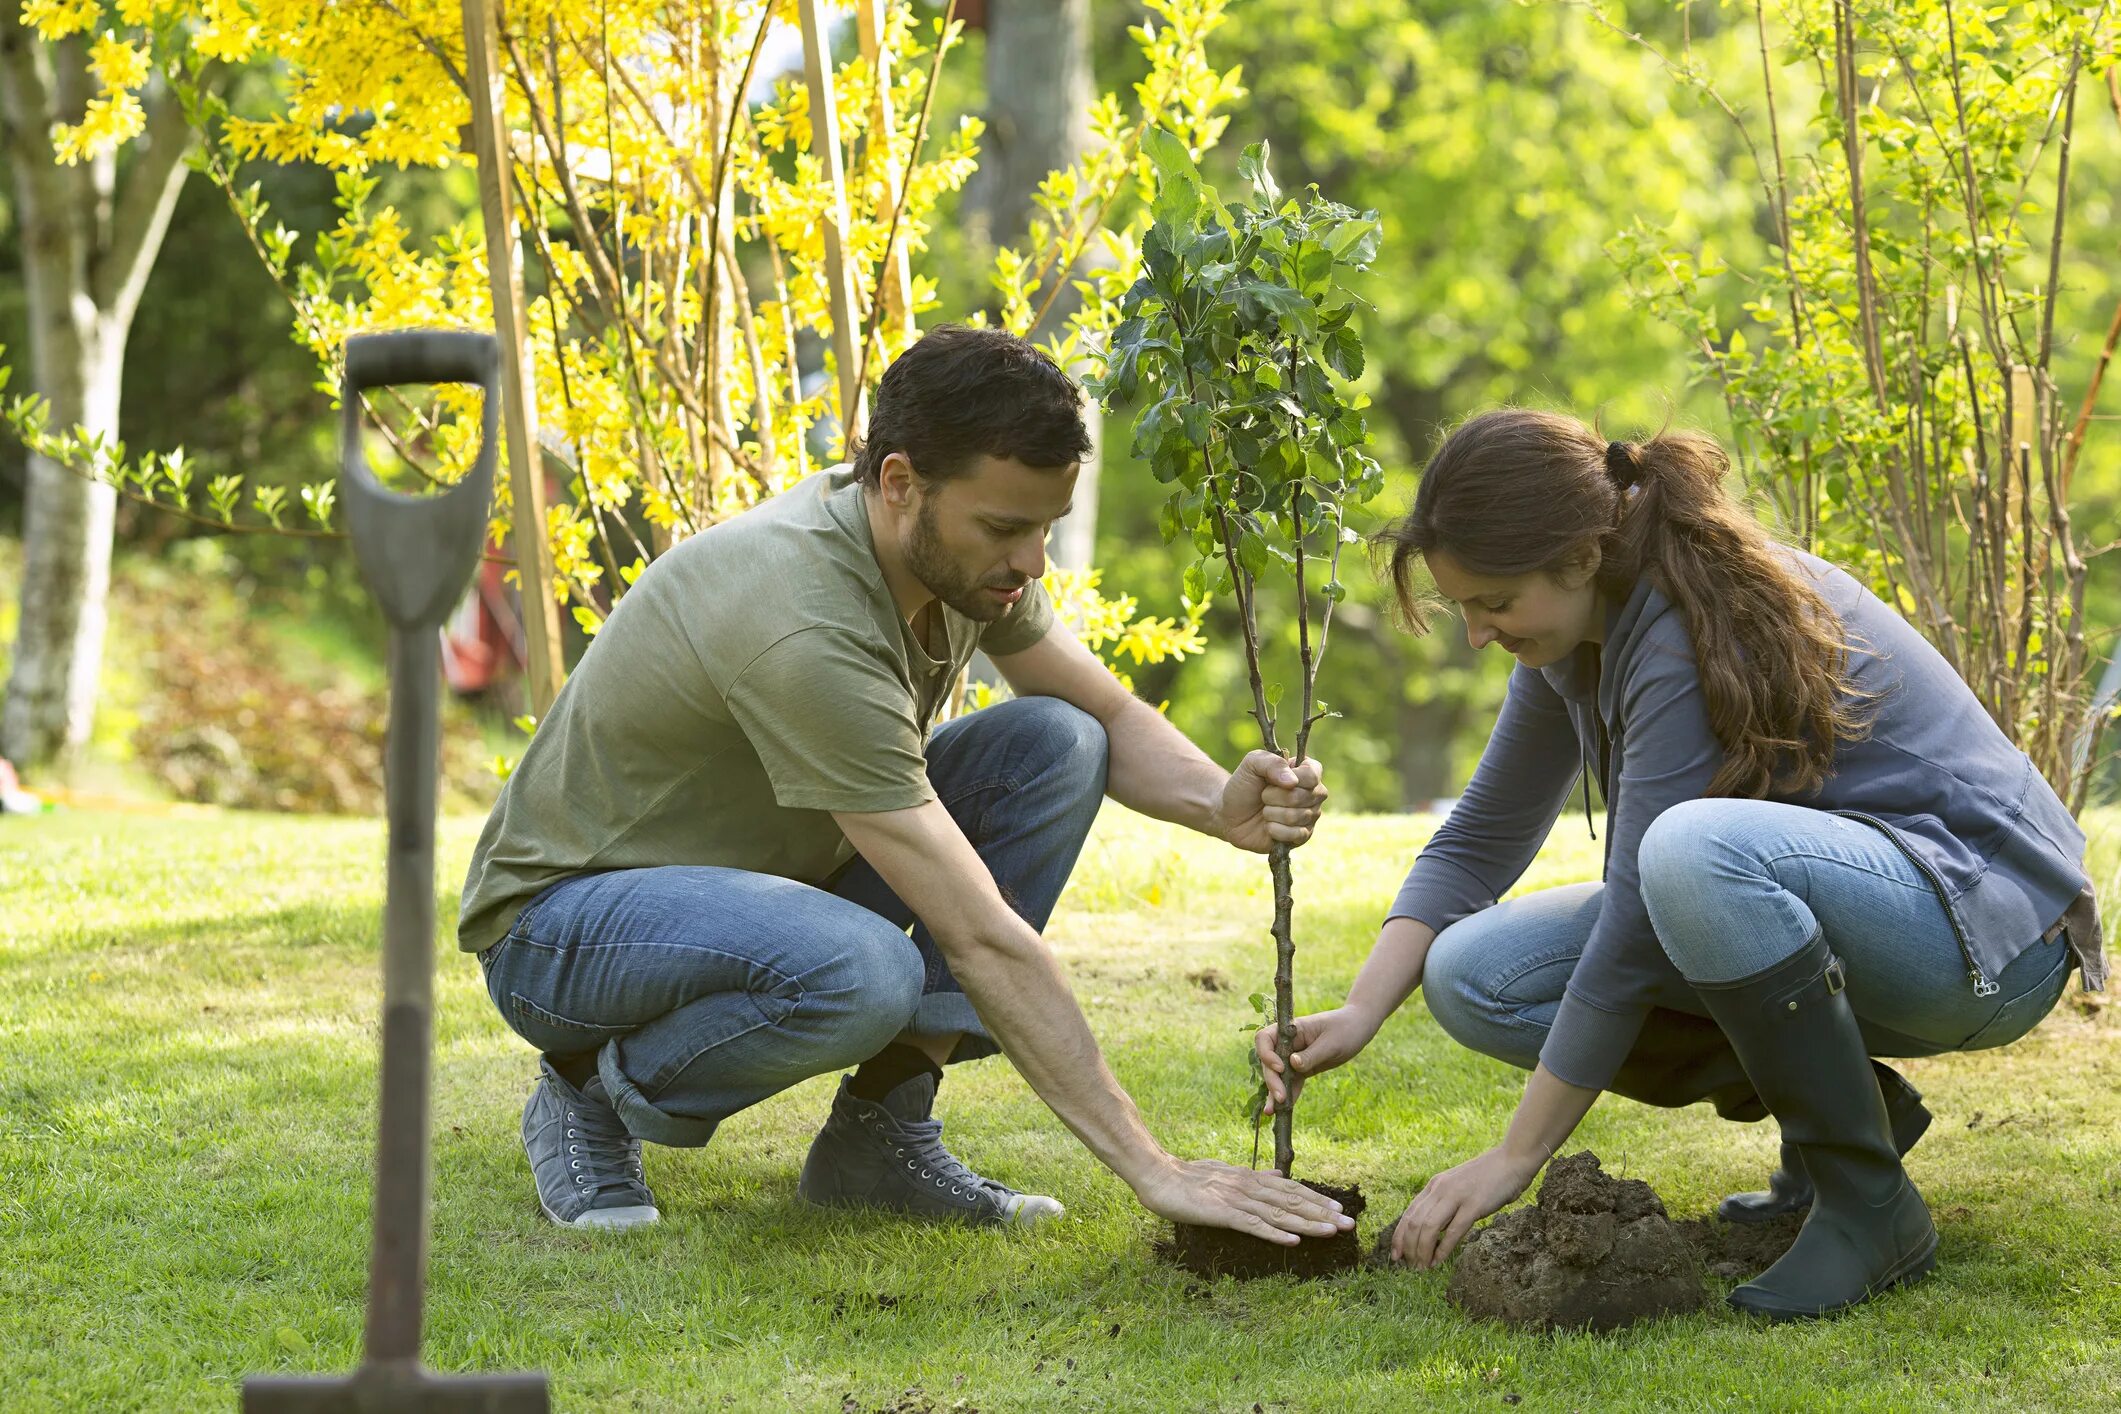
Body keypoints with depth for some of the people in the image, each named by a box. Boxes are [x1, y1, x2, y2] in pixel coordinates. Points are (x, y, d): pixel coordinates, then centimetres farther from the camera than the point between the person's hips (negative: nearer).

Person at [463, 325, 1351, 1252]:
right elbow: (981, 939, -35)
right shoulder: (808, 632, -34)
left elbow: (1111, 716, 7)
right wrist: (1152, 1170, -35)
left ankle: (879, 1129, -5)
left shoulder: (954, 543, -8)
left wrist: (1222, 805, -17)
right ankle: (597, 1094, -8)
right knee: (860, 971, -40)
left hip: (767, 877, 9)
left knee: (1055, 745, -9)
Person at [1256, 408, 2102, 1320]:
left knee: (1698, 849, -40)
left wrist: (1513, 1160, -20)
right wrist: (1358, 1015, -5)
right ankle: (1850, 1106, 2)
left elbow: (1635, 927, -25)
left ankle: (1870, 1205, -22)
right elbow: (1480, 840, 10)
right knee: (1471, 973, -5)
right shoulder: (1583, 628, 2)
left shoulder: (1693, 634, -25)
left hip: (1984, 917, -9)